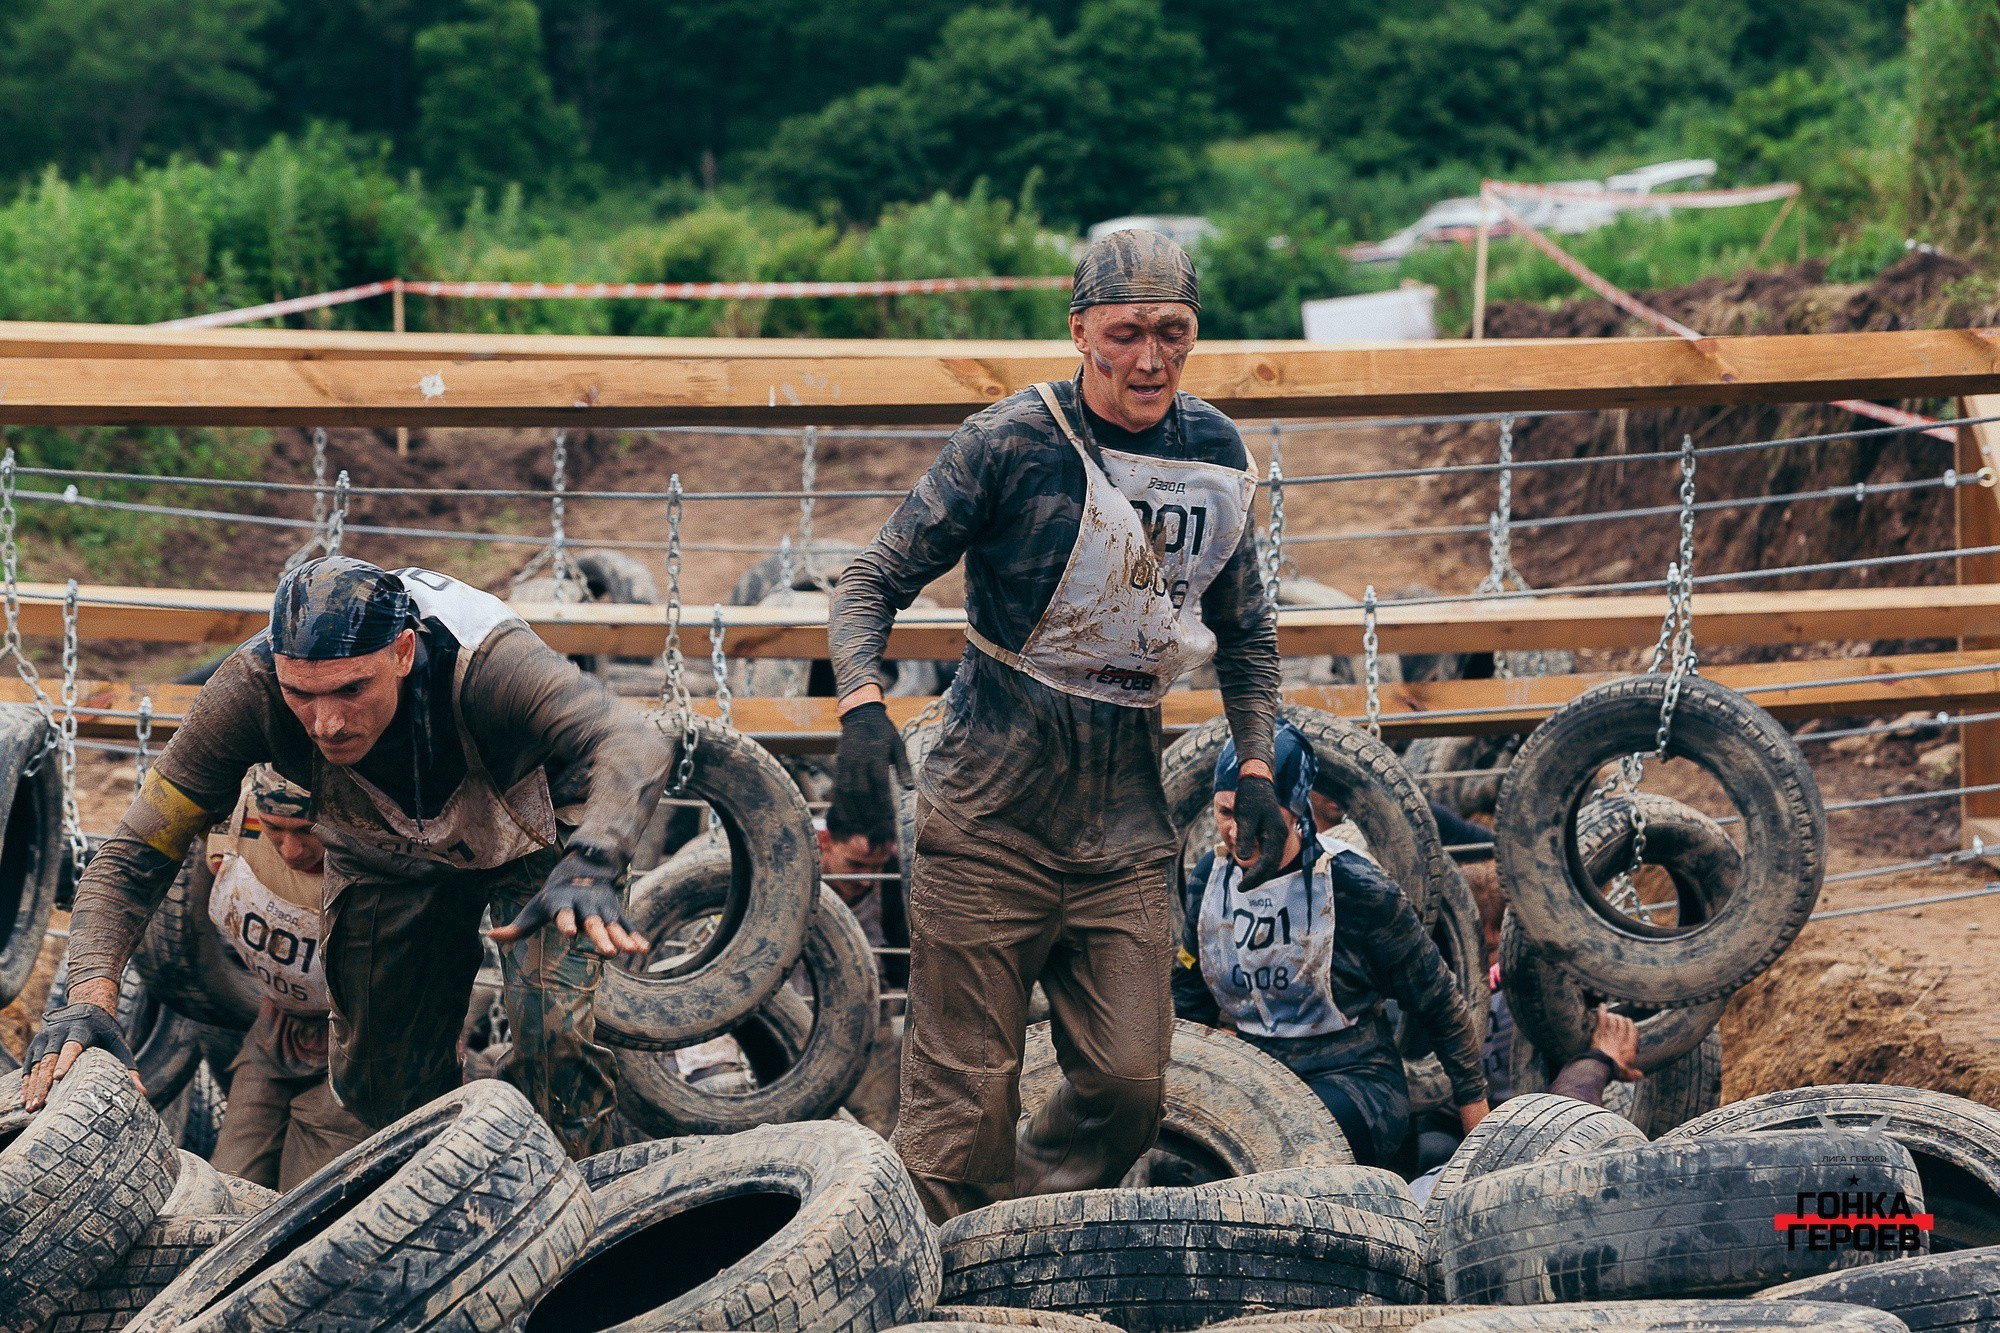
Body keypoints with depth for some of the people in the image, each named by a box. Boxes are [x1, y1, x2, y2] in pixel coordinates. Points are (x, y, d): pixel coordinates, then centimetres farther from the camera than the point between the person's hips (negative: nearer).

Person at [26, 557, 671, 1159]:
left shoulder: (482, 662, -44)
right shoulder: (251, 687, -35)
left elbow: (633, 743, -58)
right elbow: (137, 854, -30)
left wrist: (589, 868, -78)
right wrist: (90, 998, -46)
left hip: (533, 840, -3)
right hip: (384, 858, 3)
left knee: (554, 1034, -22)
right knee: (370, 1075, 6)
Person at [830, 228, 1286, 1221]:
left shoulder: (1215, 453, 6)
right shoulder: (1014, 442, -9)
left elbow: (1245, 631, 21)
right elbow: (873, 583, -6)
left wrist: (1257, 767, 11)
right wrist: (863, 709, -23)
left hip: (1126, 818, 4)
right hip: (990, 809, -4)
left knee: (1128, 1082, -1)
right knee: (964, 1089, -5)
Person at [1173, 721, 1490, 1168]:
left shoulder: (1350, 884, -12)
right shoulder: (1211, 876, 3)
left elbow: (1439, 1001, -1)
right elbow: (1189, 1004, 18)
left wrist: (1474, 1109, 5)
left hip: (1353, 1079, -5)